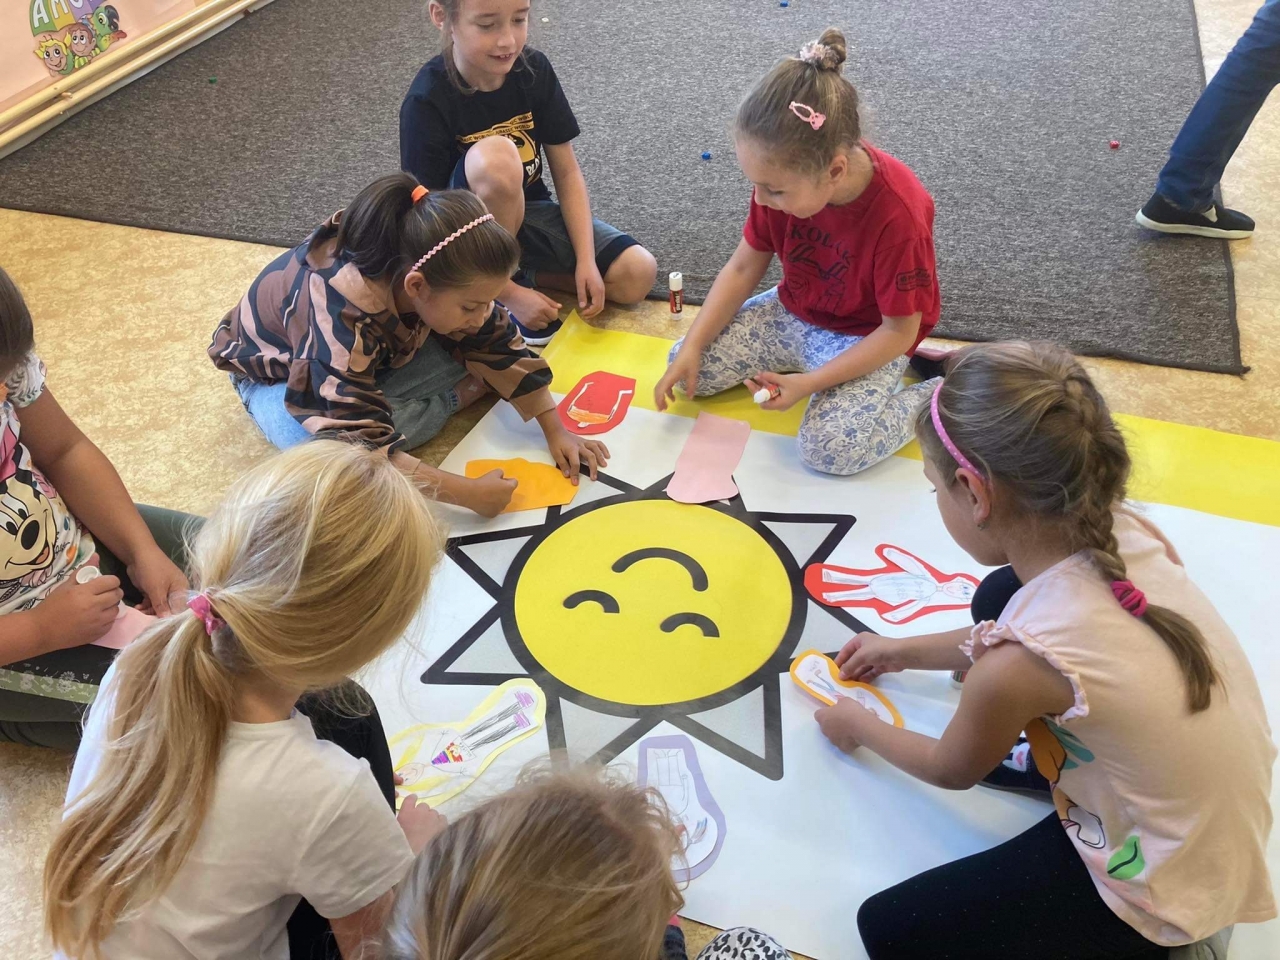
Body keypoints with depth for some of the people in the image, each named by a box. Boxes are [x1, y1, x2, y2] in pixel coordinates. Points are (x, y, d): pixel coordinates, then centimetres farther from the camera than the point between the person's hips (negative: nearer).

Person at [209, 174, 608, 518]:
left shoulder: (437, 274, -25)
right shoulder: (340, 320, -43)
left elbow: (500, 344, -10)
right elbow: (360, 449, -43)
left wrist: (555, 430, -14)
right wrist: (467, 493, -43)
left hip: (376, 357, 5)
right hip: (278, 373, -4)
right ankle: (451, 399, -17)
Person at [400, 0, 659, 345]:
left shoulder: (534, 69, -10)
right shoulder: (427, 102, -23)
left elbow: (566, 172, -5)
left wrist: (586, 260, -16)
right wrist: (509, 292, -24)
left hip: (529, 212, 5)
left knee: (638, 276, -14)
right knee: (494, 156, -37)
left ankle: (518, 269, 2)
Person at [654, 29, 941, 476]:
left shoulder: (897, 214, -33)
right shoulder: (784, 178, -17)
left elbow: (900, 330, -23)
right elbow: (744, 267, -4)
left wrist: (808, 383, -28)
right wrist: (692, 346, -12)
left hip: (868, 338, -6)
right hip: (791, 315, 6)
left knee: (830, 446, -28)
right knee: (689, 367, -5)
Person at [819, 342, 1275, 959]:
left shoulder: (1016, 662, -34)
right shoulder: (1122, 531, -16)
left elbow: (952, 771, -8)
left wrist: (860, 728, 12)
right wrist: (904, 651, 21)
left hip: (1161, 895, -7)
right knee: (996, 597, 7)